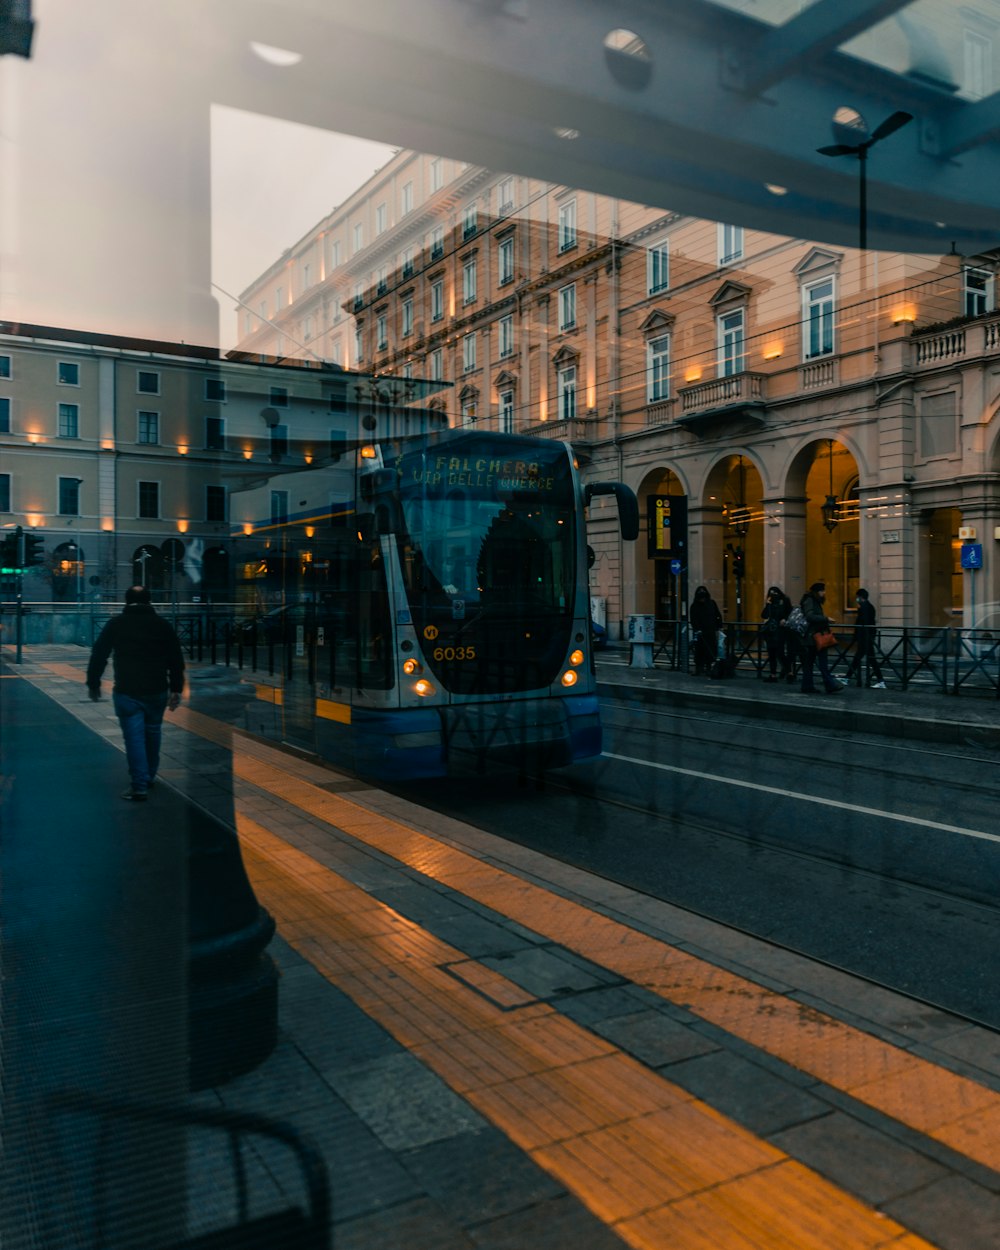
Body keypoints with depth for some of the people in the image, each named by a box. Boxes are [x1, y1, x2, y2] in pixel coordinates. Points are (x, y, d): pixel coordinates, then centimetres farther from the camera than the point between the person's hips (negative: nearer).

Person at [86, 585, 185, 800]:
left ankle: (140, 786, -5)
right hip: (157, 692, 2)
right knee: (152, 733, 18)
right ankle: (149, 776, 31)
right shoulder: (163, 625, 4)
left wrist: (93, 683, 12)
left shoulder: (115, 624, 0)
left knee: (134, 737, -2)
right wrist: (176, 689, 7)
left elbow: (98, 655, 2)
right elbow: (176, 660, 3)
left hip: (127, 692, -2)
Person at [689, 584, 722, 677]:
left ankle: (708, 668, 7)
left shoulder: (712, 603, 6)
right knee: (699, 651, -1)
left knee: (711, 651, -1)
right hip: (699, 633, -2)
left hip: (711, 632, 2)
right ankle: (698, 669, 5)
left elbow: (718, 616, 13)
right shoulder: (694, 606, 0)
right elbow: (693, 620, -7)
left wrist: (718, 628, 6)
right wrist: (697, 629, -20)